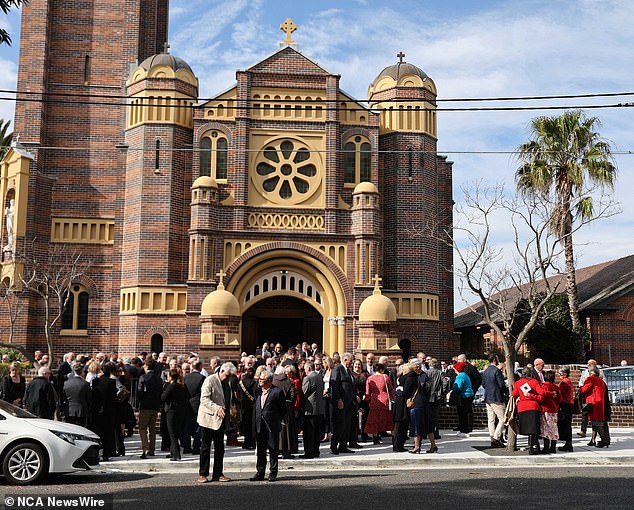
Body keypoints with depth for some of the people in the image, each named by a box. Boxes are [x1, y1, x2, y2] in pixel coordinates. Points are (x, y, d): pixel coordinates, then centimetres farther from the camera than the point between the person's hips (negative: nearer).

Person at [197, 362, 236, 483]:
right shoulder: (210, 380, -10)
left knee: (220, 448, 8)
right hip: (208, 419, -7)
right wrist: (217, 408, -31)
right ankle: (203, 474, 7)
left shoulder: (226, 383, 14)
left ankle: (218, 474, 14)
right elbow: (204, 399, -19)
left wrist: (227, 421, 17)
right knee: (205, 447, 0)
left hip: (220, 420, 7)